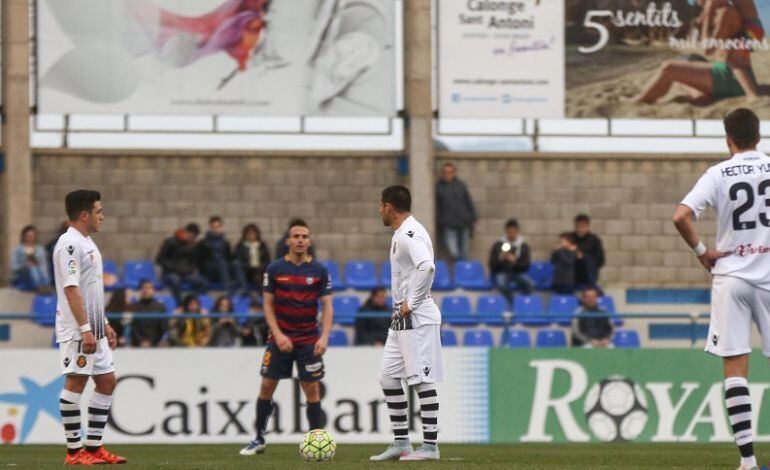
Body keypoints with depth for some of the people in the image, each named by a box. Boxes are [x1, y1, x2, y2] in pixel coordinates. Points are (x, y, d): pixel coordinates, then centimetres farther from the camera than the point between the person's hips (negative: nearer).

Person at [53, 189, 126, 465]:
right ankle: (74, 451, -3)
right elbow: (71, 289, -20)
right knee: (75, 382, -6)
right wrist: (85, 329, -23)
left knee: (107, 381, 9)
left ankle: (93, 447, 13)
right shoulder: (69, 244, -13)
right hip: (77, 330, -10)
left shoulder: (87, 243, 18)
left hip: (94, 329, 10)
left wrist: (104, 325, 23)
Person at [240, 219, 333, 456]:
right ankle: (259, 440, 11)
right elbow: (268, 304, 1)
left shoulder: (319, 271, -2)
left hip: (309, 340, -1)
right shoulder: (274, 269, -2)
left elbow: (327, 306, -2)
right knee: (267, 386, 0)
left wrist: (324, 336, -15)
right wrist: (278, 334, -11)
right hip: (280, 338, 1)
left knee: (312, 389, -4)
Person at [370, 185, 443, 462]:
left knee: (422, 380, -7)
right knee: (388, 378, 11)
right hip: (401, 320, 10)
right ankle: (401, 444, 15)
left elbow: (427, 267, -30)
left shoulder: (410, 234, -15)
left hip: (418, 318, -10)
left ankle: (430, 446, -5)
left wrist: (411, 304, -22)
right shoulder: (400, 234, 17)